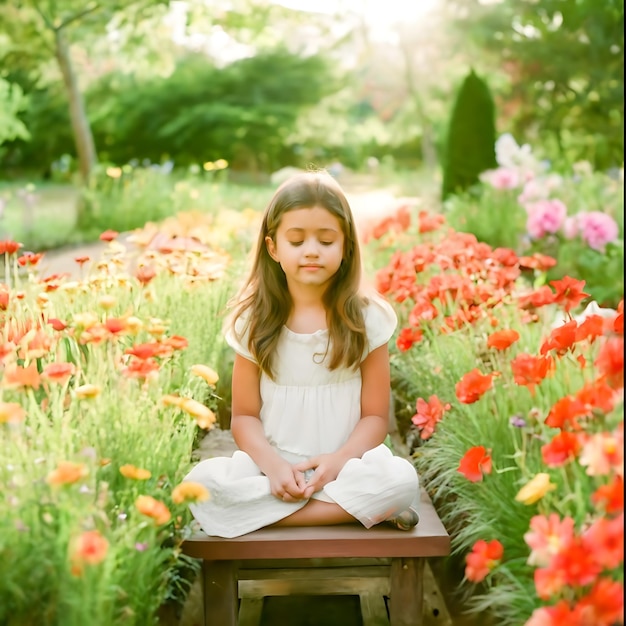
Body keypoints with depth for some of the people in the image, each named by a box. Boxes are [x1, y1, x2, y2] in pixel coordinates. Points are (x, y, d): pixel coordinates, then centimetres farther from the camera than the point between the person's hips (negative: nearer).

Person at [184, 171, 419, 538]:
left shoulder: (367, 318, -1)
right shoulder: (254, 322, 2)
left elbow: (375, 416, 0)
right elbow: (244, 415, 3)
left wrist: (339, 460, -18)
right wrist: (273, 465, -16)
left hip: (344, 465, -1)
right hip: (272, 464, 2)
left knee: (401, 479, -31)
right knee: (199, 482, -27)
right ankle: (358, 508, -22)